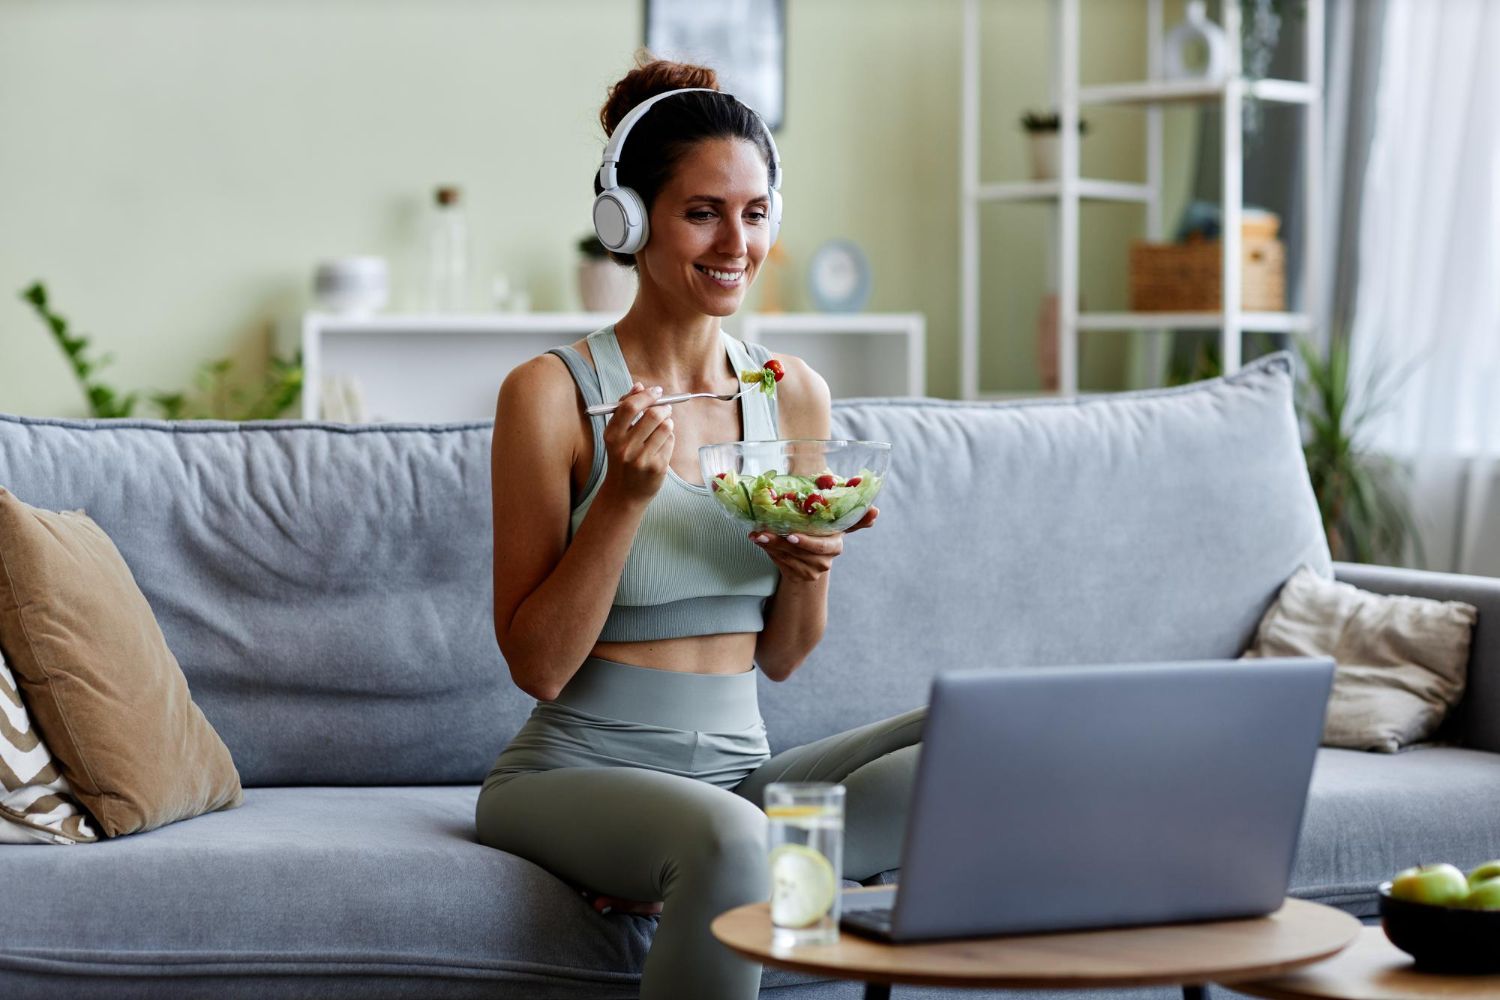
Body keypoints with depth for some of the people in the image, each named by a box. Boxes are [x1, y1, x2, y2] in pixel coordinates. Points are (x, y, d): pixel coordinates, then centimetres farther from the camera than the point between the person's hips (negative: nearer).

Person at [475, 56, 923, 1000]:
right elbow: (537, 664, -10)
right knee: (727, 839, -38)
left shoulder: (795, 395, 7)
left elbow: (781, 657, 13)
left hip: (739, 770, 6)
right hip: (580, 772, -6)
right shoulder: (553, 393, -8)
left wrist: (811, 566, -8)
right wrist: (626, 496, -20)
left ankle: (683, 874, -12)